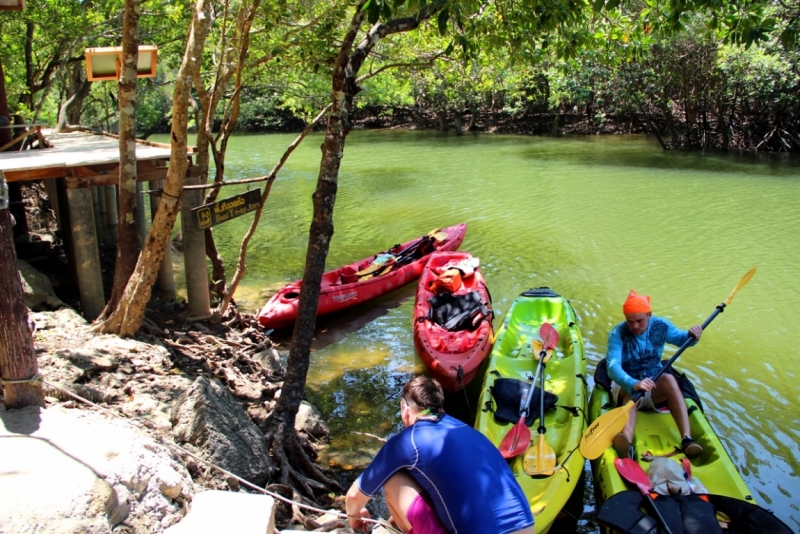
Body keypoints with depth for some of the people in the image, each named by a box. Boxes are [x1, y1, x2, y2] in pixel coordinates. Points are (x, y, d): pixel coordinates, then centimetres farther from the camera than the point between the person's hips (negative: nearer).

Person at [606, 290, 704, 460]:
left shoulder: (661, 326, -5)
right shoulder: (617, 334, -17)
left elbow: (681, 339, 13)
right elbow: (613, 366, -32)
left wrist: (692, 336, -12)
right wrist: (633, 384, -51)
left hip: (656, 391, 3)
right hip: (625, 387, -3)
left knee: (668, 378, -30)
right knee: (632, 392, -38)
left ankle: (687, 439, -41)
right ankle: (626, 445, -67)